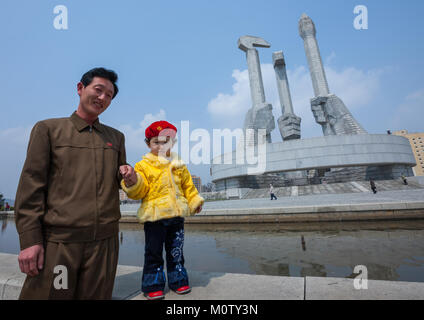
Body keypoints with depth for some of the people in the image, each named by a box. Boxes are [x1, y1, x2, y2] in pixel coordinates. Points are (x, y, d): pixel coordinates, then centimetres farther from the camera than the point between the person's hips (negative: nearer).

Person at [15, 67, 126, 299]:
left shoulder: (116, 137, 14)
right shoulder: (48, 129, 5)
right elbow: (31, 185, -1)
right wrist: (29, 239, -8)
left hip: (104, 241, 3)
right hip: (57, 241, -2)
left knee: (96, 296, 11)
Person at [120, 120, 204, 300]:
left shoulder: (178, 165, 10)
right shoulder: (144, 165, -2)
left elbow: (188, 186, 18)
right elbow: (139, 191, -8)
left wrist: (195, 201, 12)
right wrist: (132, 180, -26)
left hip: (177, 215, 4)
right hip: (154, 215, -3)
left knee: (176, 251, 15)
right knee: (153, 252, 7)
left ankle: (178, 280, 32)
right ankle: (153, 285, 24)